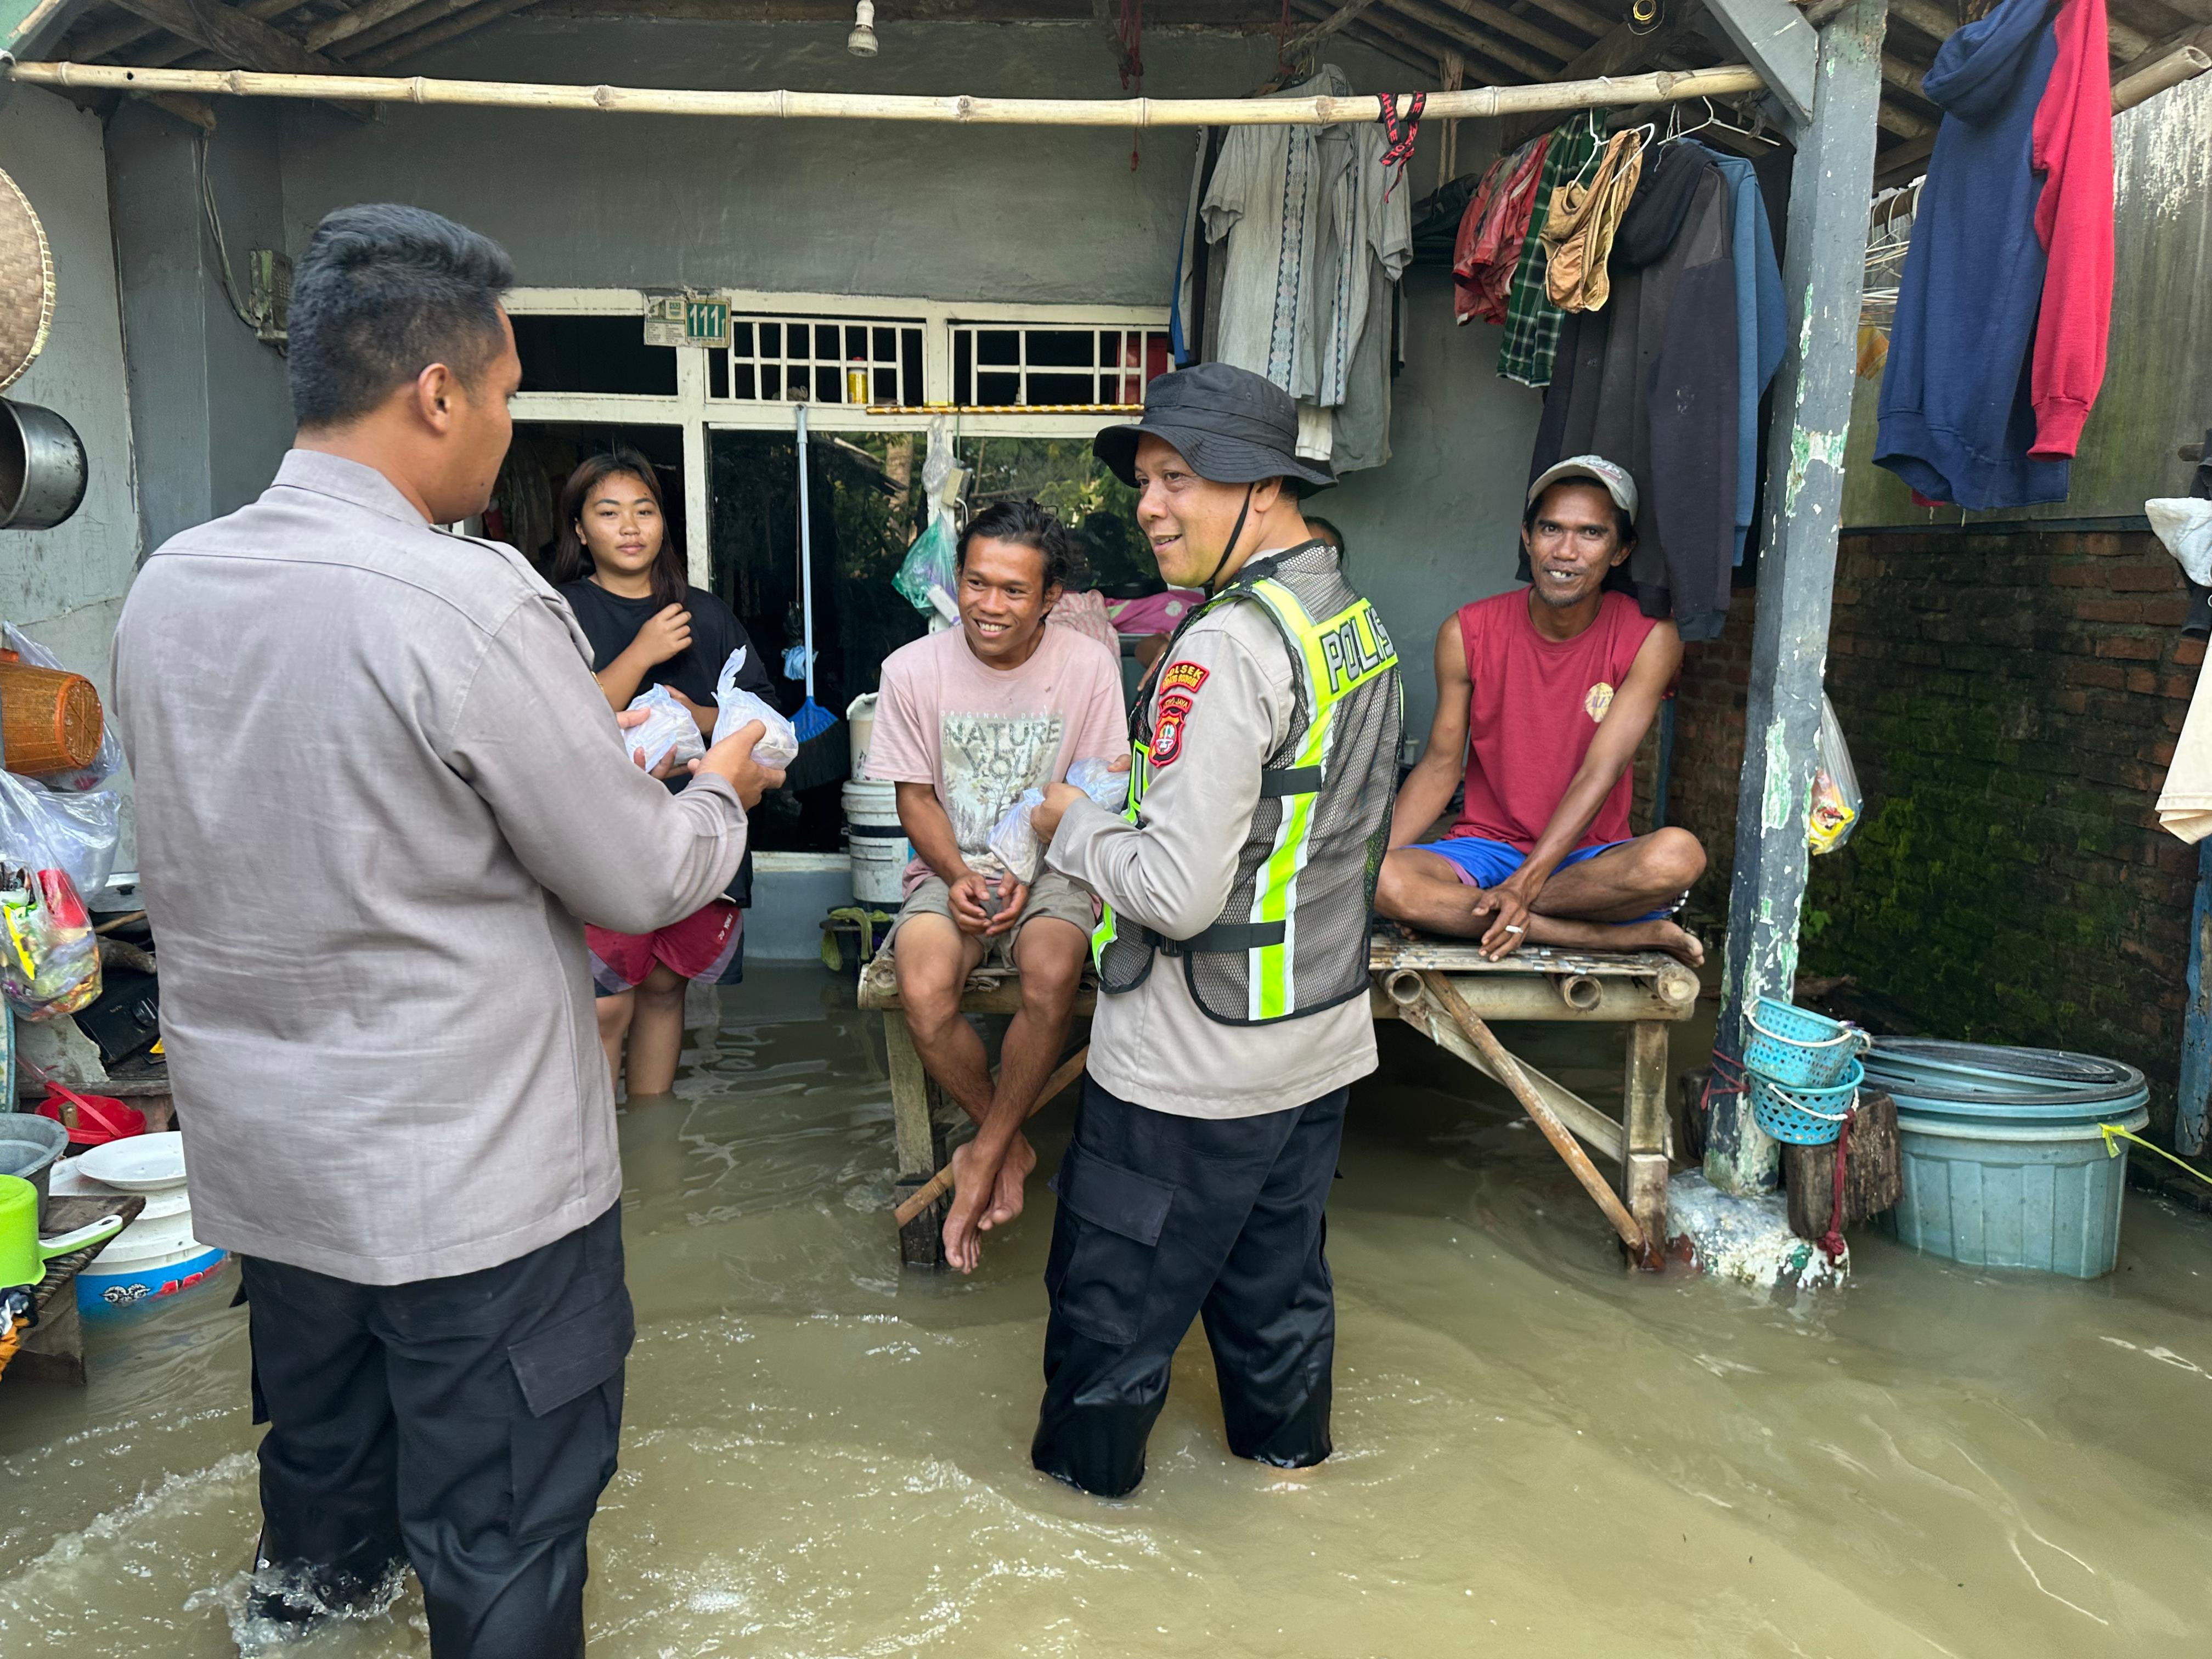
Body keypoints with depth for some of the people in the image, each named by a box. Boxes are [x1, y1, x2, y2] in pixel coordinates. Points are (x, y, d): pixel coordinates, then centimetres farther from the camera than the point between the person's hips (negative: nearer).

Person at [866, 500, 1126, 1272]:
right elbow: (916, 797, 3)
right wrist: (959, 876, -14)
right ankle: (1011, 1143, 0)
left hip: (1048, 867, -1)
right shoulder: (913, 669, -4)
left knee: (1053, 979, -32)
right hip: (949, 868, 1)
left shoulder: (1088, 667, -6)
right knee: (923, 994, -28)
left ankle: (985, 1154, -8)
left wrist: (1027, 873, -15)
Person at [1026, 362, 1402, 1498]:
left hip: (1194, 1061, -9)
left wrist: (1072, 826, -10)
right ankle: (1287, 1441, 45)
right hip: (1321, 1033, 9)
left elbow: (1178, 892, -28)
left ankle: (1084, 1468, 32)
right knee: (1278, 1267, 26)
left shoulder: (1228, 648, -24)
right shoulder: (1356, 621, 5)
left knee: (1114, 1286, 13)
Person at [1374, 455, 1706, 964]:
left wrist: (1524, 884, -27)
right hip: (1484, 849, 2)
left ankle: (1456, 909, -22)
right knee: (1379, 882, -31)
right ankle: (1627, 935, -25)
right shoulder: (1467, 632, -3)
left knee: (1679, 855, -34)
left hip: (1589, 861, -1)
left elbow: (1600, 773, -15)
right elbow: (1440, 765, 0)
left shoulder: (1650, 639, -7)